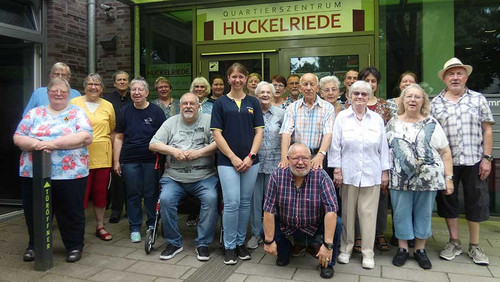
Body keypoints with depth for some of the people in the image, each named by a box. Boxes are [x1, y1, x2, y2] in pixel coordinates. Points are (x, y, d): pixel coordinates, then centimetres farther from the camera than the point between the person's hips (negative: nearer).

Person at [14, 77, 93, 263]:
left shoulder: (78, 113, 3)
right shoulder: (34, 113, 11)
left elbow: (86, 137, -12)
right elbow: (18, 138, 5)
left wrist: (53, 143, -19)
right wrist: (35, 144, -17)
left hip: (70, 174, -3)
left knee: (71, 213, 6)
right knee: (35, 212, 14)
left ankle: (75, 246, 23)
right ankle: (34, 245, 35)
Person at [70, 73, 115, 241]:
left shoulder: (108, 106, 9)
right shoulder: (74, 103, 1)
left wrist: (113, 154, 10)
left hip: (103, 156, 3)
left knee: (101, 193, 10)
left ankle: (100, 226, 24)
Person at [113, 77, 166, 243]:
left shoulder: (156, 111, 0)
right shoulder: (125, 111, 8)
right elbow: (119, 138, 9)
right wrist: (116, 161, 4)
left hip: (151, 160, -2)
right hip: (129, 161, 2)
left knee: (151, 194, 5)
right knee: (133, 195, 7)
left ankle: (152, 225, 22)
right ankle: (135, 228, 18)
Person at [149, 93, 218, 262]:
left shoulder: (208, 120, 7)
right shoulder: (171, 122, 14)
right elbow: (153, 144, 7)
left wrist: (198, 153, -14)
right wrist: (173, 151, -8)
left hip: (204, 176, -2)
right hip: (174, 177, 2)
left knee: (211, 199, -26)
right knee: (165, 199, -22)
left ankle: (203, 243, -8)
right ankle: (174, 243, -2)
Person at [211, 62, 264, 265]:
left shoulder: (253, 103, 9)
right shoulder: (220, 103, 3)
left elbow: (259, 131, 5)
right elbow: (217, 134, -3)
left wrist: (250, 157, -7)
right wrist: (233, 158, -10)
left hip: (250, 161, 3)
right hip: (227, 161, -2)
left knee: (245, 203, 8)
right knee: (232, 203, -6)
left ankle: (240, 242, 22)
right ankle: (229, 246, 9)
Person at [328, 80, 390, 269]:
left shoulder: (377, 119, 8)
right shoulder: (342, 117, 3)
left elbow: (383, 147, 9)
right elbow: (335, 145, 0)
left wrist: (385, 172, 6)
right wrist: (337, 169, -5)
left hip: (371, 174, 1)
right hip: (348, 173, -1)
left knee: (369, 213, 4)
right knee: (347, 212, 7)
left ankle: (367, 253, 15)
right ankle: (346, 248, 22)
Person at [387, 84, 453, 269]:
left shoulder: (431, 124, 2)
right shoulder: (392, 123, 7)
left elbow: (445, 152, 2)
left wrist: (449, 178, -4)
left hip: (428, 179, 0)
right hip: (399, 180, 1)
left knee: (423, 214, 8)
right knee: (401, 213, 6)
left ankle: (420, 249, 24)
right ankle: (403, 248, 22)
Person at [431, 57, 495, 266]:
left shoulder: (478, 99, 5)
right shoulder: (435, 104, 4)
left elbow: (487, 131, 4)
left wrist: (487, 158, -3)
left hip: (474, 161, 0)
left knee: (476, 201, 7)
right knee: (447, 201, 8)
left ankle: (474, 246, 23)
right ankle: (454, 242, 25)